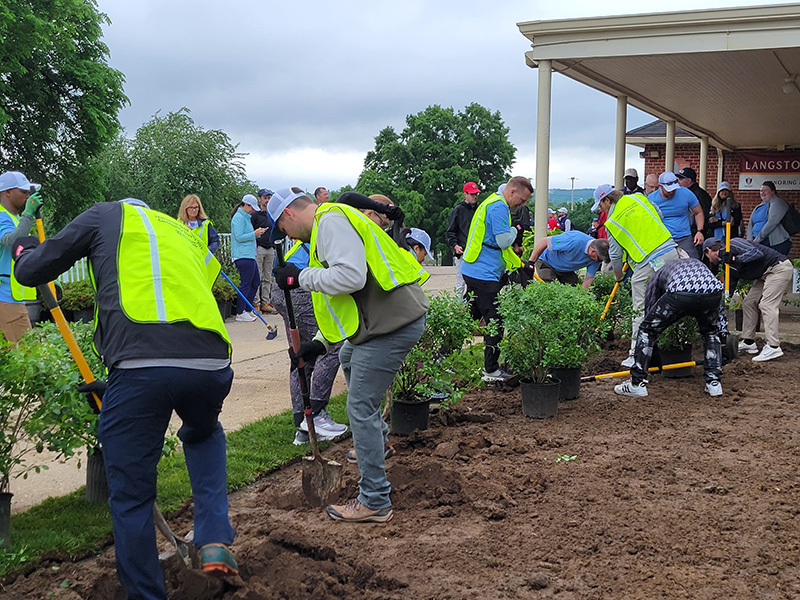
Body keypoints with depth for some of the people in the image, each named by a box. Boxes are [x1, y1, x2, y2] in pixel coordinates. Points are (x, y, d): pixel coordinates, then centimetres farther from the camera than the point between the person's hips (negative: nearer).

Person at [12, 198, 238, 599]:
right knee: (204, 434, 37)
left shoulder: (110, 215, 20)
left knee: (130, 499, 12)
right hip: (211, 363, 5)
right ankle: (215, 540, 24)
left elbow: (33, 271, 19)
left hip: (140, 364, -5)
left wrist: (23, 251, 45)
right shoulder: (191, 242, 35)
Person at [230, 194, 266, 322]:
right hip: (243, 257, -11)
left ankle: (247, 309, 20)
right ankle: (240, 313, -2)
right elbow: (239, 237, -19)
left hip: (249, 255, 11)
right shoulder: (239, 218, -12)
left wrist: (257, 232, 11)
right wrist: (254, 234, -15)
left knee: (256, 281, 14)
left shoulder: (245, 217, 20)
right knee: (245, 284, -8)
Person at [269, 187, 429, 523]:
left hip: (392, 322, -11)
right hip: (393, 316, 11)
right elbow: (345, 295, 25)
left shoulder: (332, 220, -12)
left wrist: (300, 277, -15)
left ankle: (375, 502, 2)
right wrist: (321, 342, 20)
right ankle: (377, 442, 47)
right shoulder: (328, 224, 22)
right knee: (349, 358, 36)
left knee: (360, 407, -6)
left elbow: (351, 277, -27)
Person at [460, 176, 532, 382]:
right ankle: (491, 370, 1)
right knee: (495, 321, -4)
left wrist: (519, 264, 26)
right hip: (484, 274, -11)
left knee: (469, 318, 16)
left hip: (472, 270, 11)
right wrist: (514, 231, 1)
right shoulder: (499, 207, -15)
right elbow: (504, 241, -21)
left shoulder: (492, 203, 20)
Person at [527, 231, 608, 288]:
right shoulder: (575, 241, -39)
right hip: (547, 263, -6)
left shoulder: (597, 256, -19)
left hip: (567, 270, 6)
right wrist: (531, 262, -31)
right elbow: (544, 241, -32)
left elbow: (589, 278, -10)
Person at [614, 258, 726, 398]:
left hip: (679, 293, -3)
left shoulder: (656, 277, 37)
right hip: (713, 293, 3)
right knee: (711, 332, 33)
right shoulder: (696, 263, 44)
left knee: (647, 330, 20)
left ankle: (637, 384, 18)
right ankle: (714, 382, 24)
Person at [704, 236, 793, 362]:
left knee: (767, 304, -18)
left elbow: (757, 253, -27)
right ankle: (748, 342, 15)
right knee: (748, 303, 9)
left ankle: (773, 347, -23)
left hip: (779, 268, -10)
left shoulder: (732, 245, -15)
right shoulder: (726, 258, 13)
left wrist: (736, 259, -29)